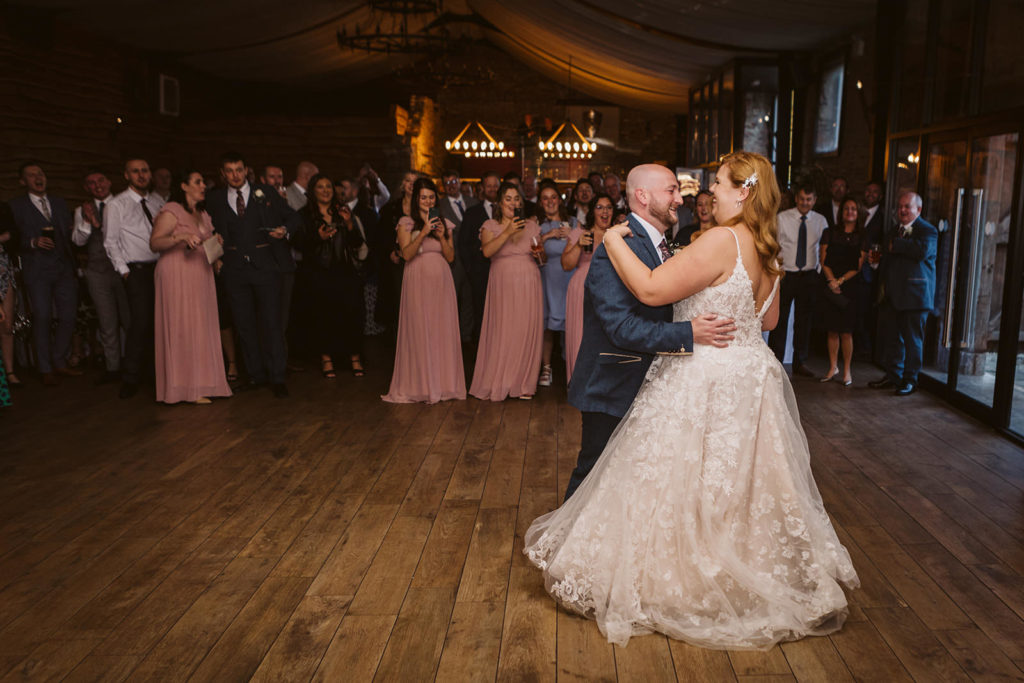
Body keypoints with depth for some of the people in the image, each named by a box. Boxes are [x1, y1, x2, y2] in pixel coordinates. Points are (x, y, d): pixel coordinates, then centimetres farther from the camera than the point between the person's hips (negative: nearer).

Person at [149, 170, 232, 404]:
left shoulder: (203, 214, 20)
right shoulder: (171, 211, -5)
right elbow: (154, 243, -13)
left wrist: (215, 241, 9)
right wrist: (181, 237, -26)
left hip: (200, 277, 8)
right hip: (177, 277, -8)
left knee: (202, 328, 4)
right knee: (181, 328, -7)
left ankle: (199, 383, 8)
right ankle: (184, 386, -4)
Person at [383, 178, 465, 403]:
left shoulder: (445, 223, 14)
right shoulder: (406, 223, 4)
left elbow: (450, 257, 8)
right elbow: (407, 254, -8)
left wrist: (442, 237, -7)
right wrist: (423, 233, -18)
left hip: (441, 281, 3)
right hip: (418, 281, -3)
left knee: (443, 331, 2)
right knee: (418, 331, -4)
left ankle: (442, 382, 10)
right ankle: (419, 385, 4)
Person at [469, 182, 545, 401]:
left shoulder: (531, 225, 13)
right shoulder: (490, 226, 4)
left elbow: (541, 259, 21)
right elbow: (487, 251, -15)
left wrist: (540, 254, -1)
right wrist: (507, 232, -20)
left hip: (528, 286, 3)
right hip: (503, 286, -3)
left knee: (526, 332, 2)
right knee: (501, 333, -5)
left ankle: (523, 384, 12)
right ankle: (497, 384, 7)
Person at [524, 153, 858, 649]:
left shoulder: (722, 241, -21)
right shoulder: (767, 251, 7)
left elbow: (650, 289, -24)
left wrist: (614, 242, -12)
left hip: (707, 382, -9)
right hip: (751, 378, 9)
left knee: (684, 483, 5)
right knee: (742, 485, 21)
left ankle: (667, 585, 20)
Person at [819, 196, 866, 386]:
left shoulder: (862, 237, 5)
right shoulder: (830, 233, 8)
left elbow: (859, 266, 0)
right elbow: (824, 261, 3)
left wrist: (840, 281, -11)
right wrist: (831, 281, -11)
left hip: (850, 287, -1)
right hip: (830, 287, 1)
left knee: (846, 331, -3)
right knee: (832, 331, 4)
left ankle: (846, 370, 8)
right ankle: (833, 367, 16)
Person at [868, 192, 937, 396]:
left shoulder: (928, 231, -5)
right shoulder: (894, 231, 18)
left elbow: (923, 251, -25)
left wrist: (895, 246, -13)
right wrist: (884, 284, 11)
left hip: (915, 295, -7)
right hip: (892, 294, 7)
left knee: (913, 339, 0)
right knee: (892, 336, 10)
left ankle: (910, 380, 9)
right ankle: (892, 376, 20)